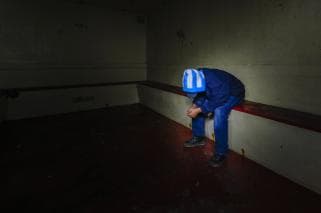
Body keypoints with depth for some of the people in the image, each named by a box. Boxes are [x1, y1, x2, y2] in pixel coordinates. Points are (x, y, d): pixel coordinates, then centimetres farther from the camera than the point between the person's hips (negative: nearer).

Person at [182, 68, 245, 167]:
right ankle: (198, 137, 15)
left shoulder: (216, 83, -41)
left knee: (219, 113, -32)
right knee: (197, 108, -1)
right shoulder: (196, 80, -19)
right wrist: (194, 106, -23)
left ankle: (220, 153, -19)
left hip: (233, 94, -7)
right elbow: (201, 96, -6)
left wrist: (198, 110, -29)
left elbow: (216, 102, -29)